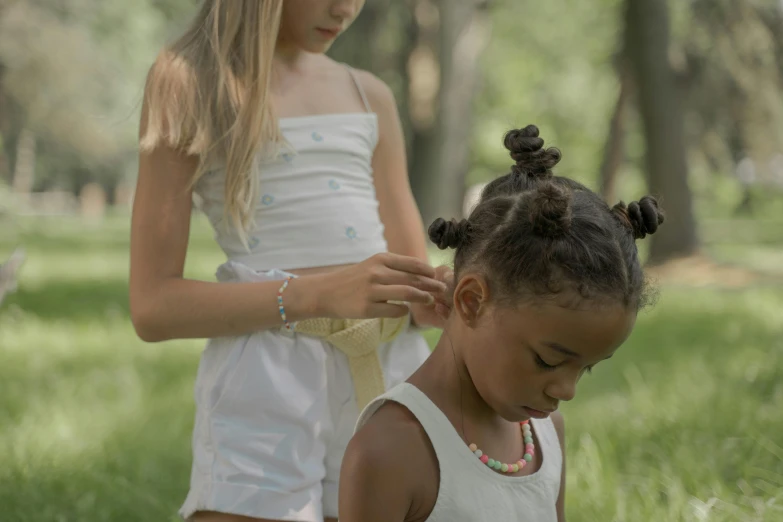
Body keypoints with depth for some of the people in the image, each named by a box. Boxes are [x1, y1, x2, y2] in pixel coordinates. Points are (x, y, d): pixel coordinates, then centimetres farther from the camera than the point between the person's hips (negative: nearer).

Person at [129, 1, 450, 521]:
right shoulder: (186, 79, 1)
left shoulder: (371, 97, 17)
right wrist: (321, 294, -19)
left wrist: (433, 299, -7)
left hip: (392, 374, 5)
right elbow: (153, 305, -6)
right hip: (269, 380, -5)